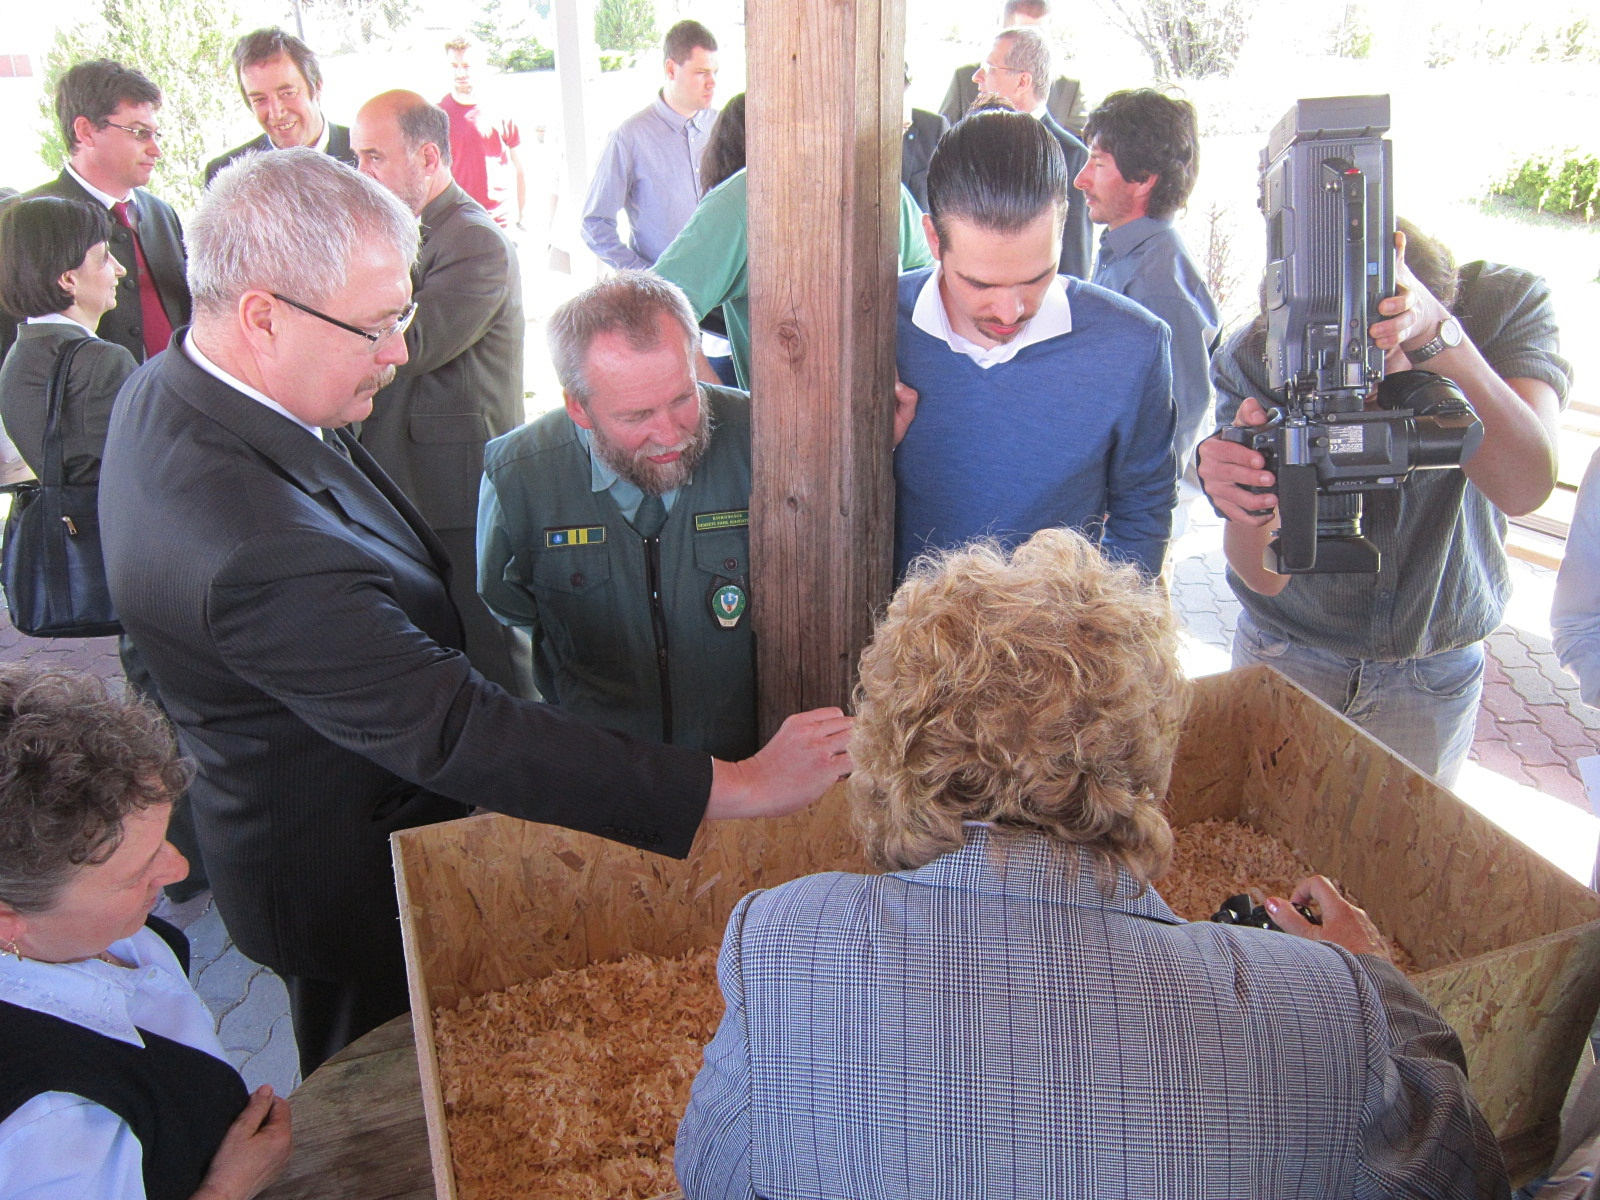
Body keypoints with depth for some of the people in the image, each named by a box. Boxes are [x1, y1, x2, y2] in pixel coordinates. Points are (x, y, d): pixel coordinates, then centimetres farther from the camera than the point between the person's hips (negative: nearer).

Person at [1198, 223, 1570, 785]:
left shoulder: (1509, 303, -20)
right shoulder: (1250, 359, -22)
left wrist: (1438, 337, -48)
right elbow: (1266, 575, -25)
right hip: (1283, 654, 0)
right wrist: (1250, 505, -47)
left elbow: (1524, 488, -36)